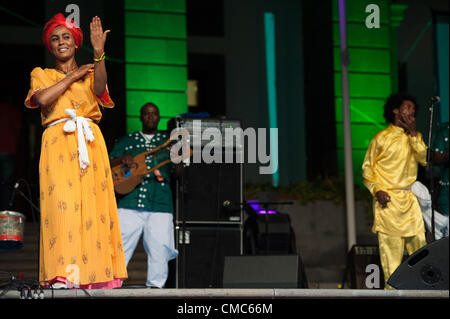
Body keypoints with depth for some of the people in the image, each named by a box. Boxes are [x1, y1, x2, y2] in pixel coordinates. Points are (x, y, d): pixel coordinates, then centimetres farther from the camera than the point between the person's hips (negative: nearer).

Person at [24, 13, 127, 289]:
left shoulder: (91, 74, 21)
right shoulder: (41, 75, 19)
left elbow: (99, 90, -4)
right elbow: (41, 99, -4)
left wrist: (99, 53, -18)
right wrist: (74, 76, 3)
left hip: (90, 144, 2)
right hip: (58, 142, -2)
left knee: (93, 202, -9)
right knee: (61, 202, -18)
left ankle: (96, 275, -11)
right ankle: (63, 276, -26)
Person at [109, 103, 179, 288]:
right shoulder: (127, 141, 19)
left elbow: (178, 172, 9)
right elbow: (108, 165, 15)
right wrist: (122, 159, -6)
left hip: (160, 204, 0)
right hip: (130, 202, 0)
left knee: (159, 248, -6)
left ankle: (155, 285, 2)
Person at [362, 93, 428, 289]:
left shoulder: (414, 137, 16)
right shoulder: (381, 138, 1)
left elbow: (425, 159, -1)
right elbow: (367, 169, 3)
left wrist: (413, 133, -6)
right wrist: (377, 190, -11)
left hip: (409, 199, 4)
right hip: (388, 199, -4)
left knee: (419, 242, 0)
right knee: (390, 244, -7)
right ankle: (392, 286, -3)